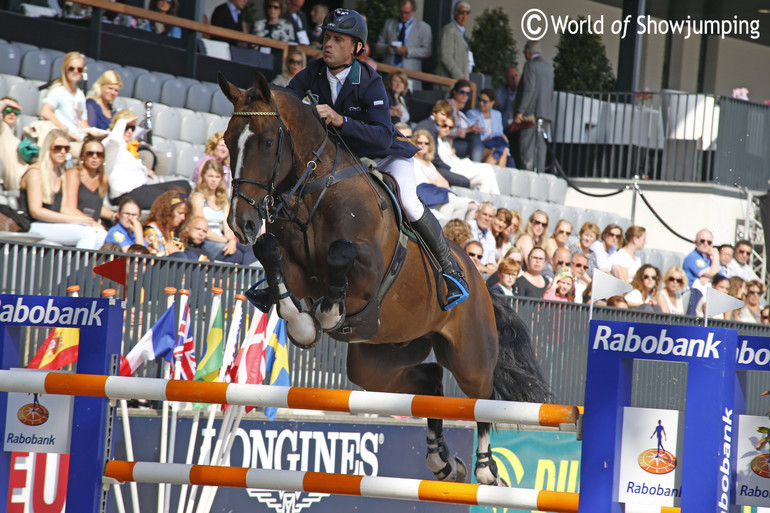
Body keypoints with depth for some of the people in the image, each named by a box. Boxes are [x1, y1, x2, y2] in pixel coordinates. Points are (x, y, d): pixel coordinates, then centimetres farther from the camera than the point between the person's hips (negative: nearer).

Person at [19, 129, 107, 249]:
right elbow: (36, 211, -15)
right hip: (34, 227, -8)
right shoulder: (36, 172, -7)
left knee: (100, 234, -15)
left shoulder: (61, 174, 18)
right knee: (87, 233, -27)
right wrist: (72, 219, -19)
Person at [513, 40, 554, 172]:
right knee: (541, 145, 5)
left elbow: (528, 90, -14)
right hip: (546, 111, 7)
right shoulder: (548, 67, 17)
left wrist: (520, 112, -15)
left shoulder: (530, 65, -6)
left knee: (527, 146, -9)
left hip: (531, 112, -7)